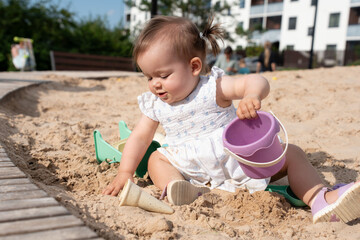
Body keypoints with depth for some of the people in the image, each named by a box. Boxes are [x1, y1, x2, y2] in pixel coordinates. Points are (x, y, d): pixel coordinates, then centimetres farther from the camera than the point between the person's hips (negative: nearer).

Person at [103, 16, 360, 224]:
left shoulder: (213, 87, -13)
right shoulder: (155, 105, 0)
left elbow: (257, 81, -25)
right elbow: (140, 137, 5)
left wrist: (252, 96, -50)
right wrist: (124, 174, -3)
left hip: (240, 159, -2)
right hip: (194, 172, 2)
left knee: (292, 153, -13)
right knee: (156, 159, -12)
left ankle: (322, 200, -19)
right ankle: (175, 187, -37)